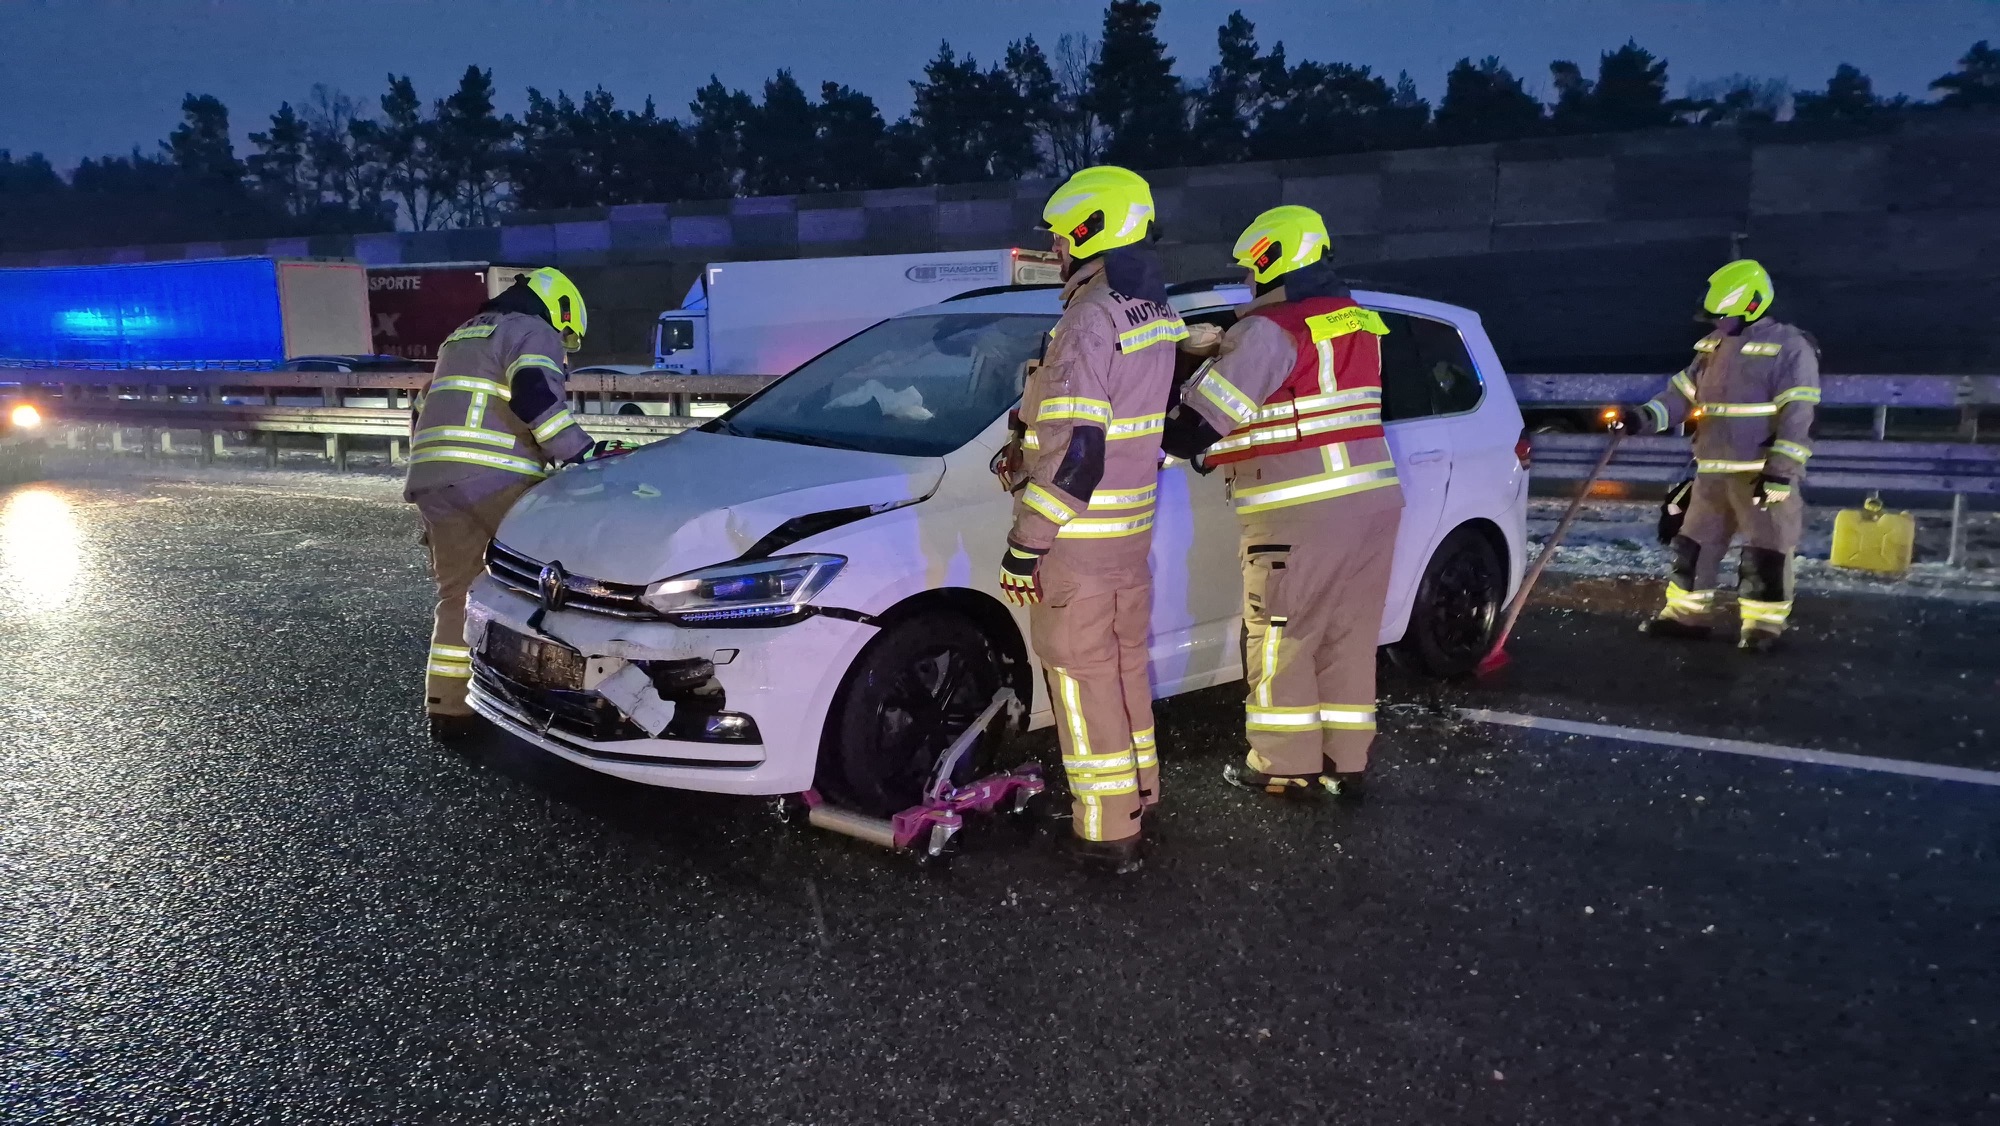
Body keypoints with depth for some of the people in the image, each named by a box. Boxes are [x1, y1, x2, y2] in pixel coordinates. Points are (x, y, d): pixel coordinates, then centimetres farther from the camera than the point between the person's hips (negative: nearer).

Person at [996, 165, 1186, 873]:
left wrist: (1025, 545, -20)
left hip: (1076, 540, -9)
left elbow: (1074, 450, -25)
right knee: (1125, 664, 20)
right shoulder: (1157, 313, 9)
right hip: (1133, 530, 9)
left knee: (1084, 680, 1)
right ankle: (1138, 791, 35)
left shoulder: (1091, 318, -20)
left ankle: (1108, 833, 9)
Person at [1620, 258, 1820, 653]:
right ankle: (1687, 614, 23)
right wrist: (1645, 417, -7)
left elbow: (1796, 415, -15)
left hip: (1762, 474, -7)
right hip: (1713, 473, 7)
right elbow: (1683, 395, 12)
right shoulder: (1713, 347, 11)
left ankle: (1763, 624, 10)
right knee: (1695, 543, 12)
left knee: (1765, 554, -1)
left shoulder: (1788, 346, -10)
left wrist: (1781, 470, -21)